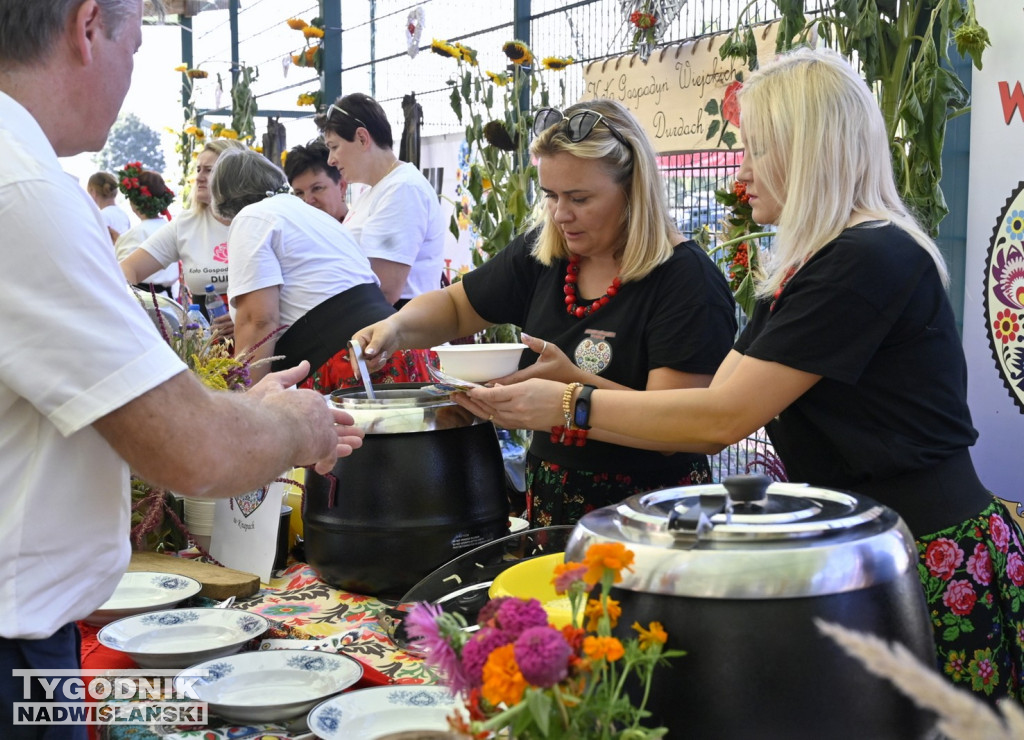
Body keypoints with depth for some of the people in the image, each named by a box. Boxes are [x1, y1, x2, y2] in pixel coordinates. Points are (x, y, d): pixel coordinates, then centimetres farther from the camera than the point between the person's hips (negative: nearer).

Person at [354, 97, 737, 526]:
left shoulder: (687, 279, -14)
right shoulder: (543, 256, 4)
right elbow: (453, 307, 17)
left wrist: (576, 383, -29)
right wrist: (395, 328, -4)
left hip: (646, 508, -5)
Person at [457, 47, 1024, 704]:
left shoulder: (872, 258, -19)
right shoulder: (802, 270, 11)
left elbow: (722, 418, -20)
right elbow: (715, 414, 7)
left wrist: (569, 406, -13)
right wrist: (572, 384, 0)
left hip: (936, 565, -9)